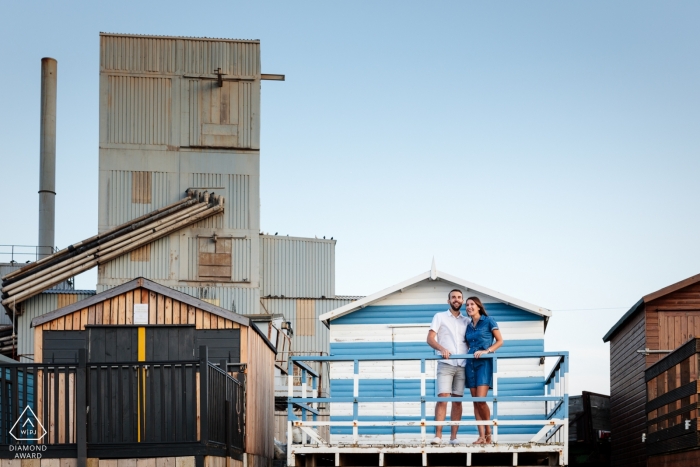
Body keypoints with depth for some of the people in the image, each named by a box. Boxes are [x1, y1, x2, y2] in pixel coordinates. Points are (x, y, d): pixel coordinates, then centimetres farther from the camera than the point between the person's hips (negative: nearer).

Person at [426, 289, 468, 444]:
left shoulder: (466, 321, 17)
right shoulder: (440, 317, 9)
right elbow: (430, 339, 1)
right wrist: (442, 349, -17)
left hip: (462, 365, 3)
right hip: (445, 364, -3)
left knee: (458, 401, 1)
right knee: (442, 398, -14)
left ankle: (454, 436, 3)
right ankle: (438, 435, -16)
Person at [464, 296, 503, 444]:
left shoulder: (488, 321, 0)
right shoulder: (468, 325, 16)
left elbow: (500, 341, -1)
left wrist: (486, 351, -13)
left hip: (484, 363, -6)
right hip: (471, 363, 6)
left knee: (481, 400, -16)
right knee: (475, 401, 1)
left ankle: (488, 432, 2)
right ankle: (481, 436, 2)